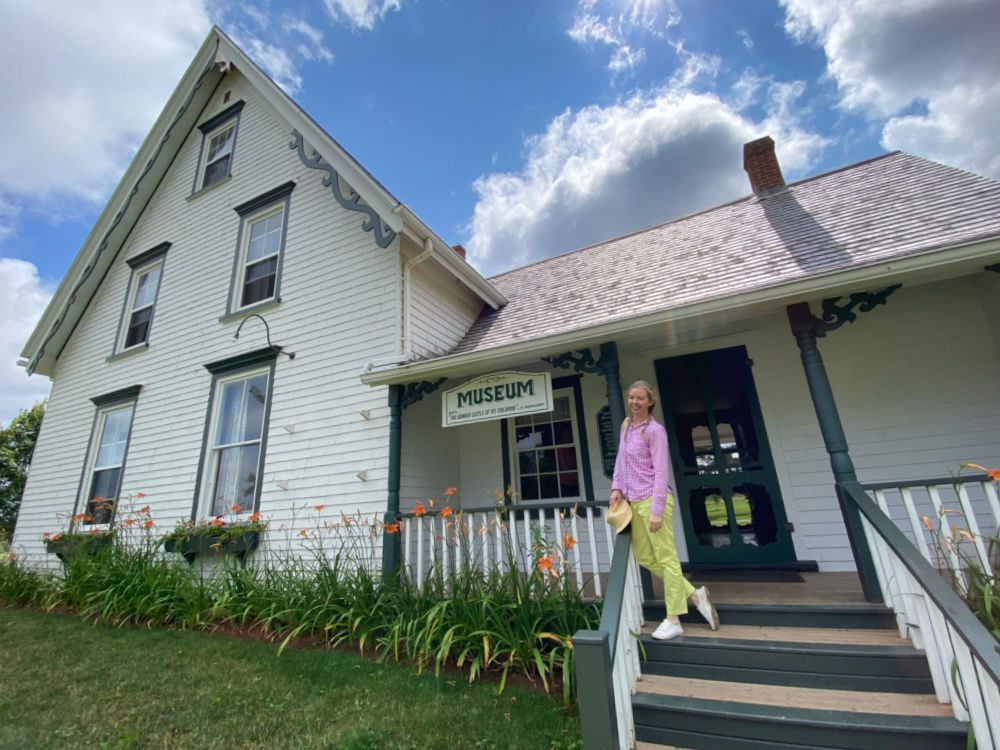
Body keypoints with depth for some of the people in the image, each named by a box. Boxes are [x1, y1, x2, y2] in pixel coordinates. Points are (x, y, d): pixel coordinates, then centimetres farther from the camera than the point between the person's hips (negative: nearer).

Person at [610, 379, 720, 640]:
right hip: (633, 502, 9)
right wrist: (617, 487, 9)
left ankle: (673, 620, 18)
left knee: (666, 558, 4)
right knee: (645, 558, 15)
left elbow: (661, 472, -14)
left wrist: (656, 510, -18)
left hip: (652, 500, -9)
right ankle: (694, 594, 29)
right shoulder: (626, 425, 11)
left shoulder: (655, 430, -11)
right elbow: (620, 460, 21)